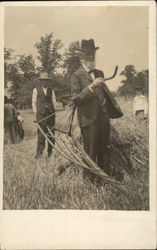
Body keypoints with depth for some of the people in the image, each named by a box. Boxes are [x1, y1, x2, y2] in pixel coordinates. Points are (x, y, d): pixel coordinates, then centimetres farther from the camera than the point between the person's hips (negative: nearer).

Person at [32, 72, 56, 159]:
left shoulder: (51, 90, 15)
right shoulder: (36, 90, 8)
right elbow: (34, 102, 9)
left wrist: (53, 112, 10)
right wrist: (36, 113, 3)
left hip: (51, 113, 3)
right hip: (41, 113, -3)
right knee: (41, 133, -12)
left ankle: (50, 152, 10)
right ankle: (39, 152, -11)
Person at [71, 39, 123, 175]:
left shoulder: (99, 73, 15)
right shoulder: (77, 76, -5)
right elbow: (75, 99, -15)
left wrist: (112, 109, 17)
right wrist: (91, 86, -22)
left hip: (104, 117, 6)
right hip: (89, 119, -6)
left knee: (105, 151, 13)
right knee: (90, 154, 1)